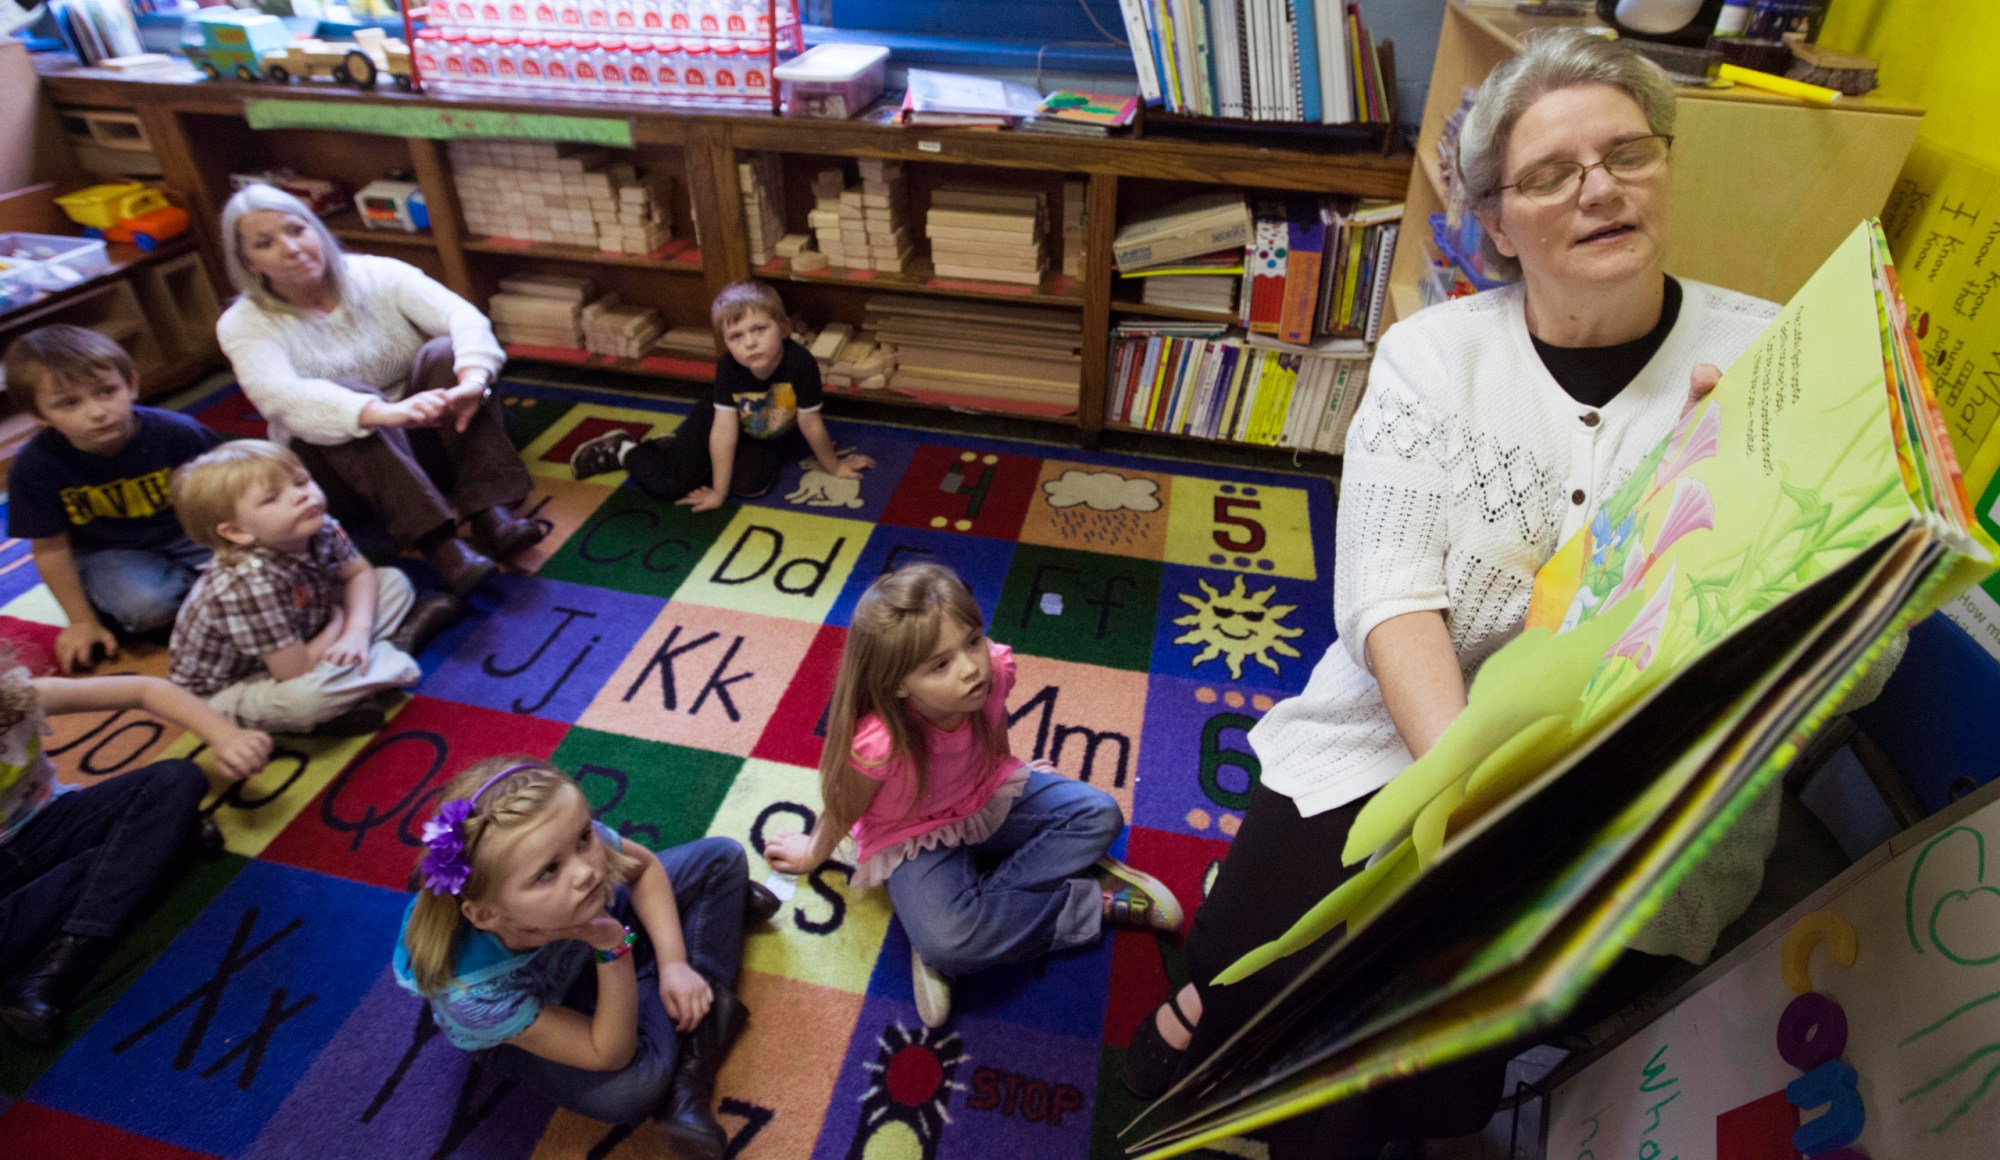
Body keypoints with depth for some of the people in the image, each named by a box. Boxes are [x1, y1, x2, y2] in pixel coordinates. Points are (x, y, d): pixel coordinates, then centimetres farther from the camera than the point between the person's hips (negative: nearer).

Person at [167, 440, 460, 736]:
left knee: (394, 582, 6)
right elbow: (294, 673, -34)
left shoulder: (319, 529, -18)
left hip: (297, 644, 8)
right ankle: (398, 645, -11)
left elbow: (360, 573, 2)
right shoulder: (251, 583, -37)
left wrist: (357, 631, -17)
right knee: (308, 696, -41)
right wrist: (337, 627, -15)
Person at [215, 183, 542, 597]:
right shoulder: (242, 326, -8)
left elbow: (464, 317, -22)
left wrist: (473, 381, -45)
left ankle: (491, 515, -39)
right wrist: (386, 412, -49)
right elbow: (283, 396, -29)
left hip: (425, 438, 1)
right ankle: (439, 544, -46)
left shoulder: (378, 274, -5)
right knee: (344, 391, -31)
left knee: (444, 351, -24)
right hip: (339, 457, -1)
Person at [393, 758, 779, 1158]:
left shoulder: (569, 844, -35)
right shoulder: (473, 991, -42)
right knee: (634, 1086, -31)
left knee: (723, 859, -3)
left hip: (584, 934, 5)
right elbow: (611, 1056, -31)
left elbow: (645, 866, -9)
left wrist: (674, 962, -17)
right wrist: (613, 946, -46)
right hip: (515, 1028, -4)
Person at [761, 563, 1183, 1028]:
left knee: (1099, 815, -9)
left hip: (990, 795, 5)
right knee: (946, 942, -31)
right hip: (915, 838, -5)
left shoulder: (994, 668, -28)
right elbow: (843, 812, -13)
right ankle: (1095, 902, -8)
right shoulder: (878, 744, -38)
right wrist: (814, 855, 8)